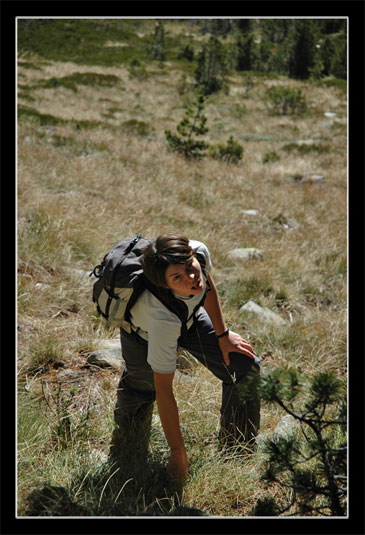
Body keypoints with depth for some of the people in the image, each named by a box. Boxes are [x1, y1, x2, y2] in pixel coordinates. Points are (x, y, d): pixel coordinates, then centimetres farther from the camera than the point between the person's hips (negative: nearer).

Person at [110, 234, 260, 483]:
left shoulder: (200, 252, -36)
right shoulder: (162, 318, -47)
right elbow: (163, 390, -37)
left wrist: (223, 334, -3)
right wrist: (178, 454, -30)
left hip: (191, 315, 5)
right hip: (144, 334, -5)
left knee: (246, 366, -1)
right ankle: (127, 459, 41)